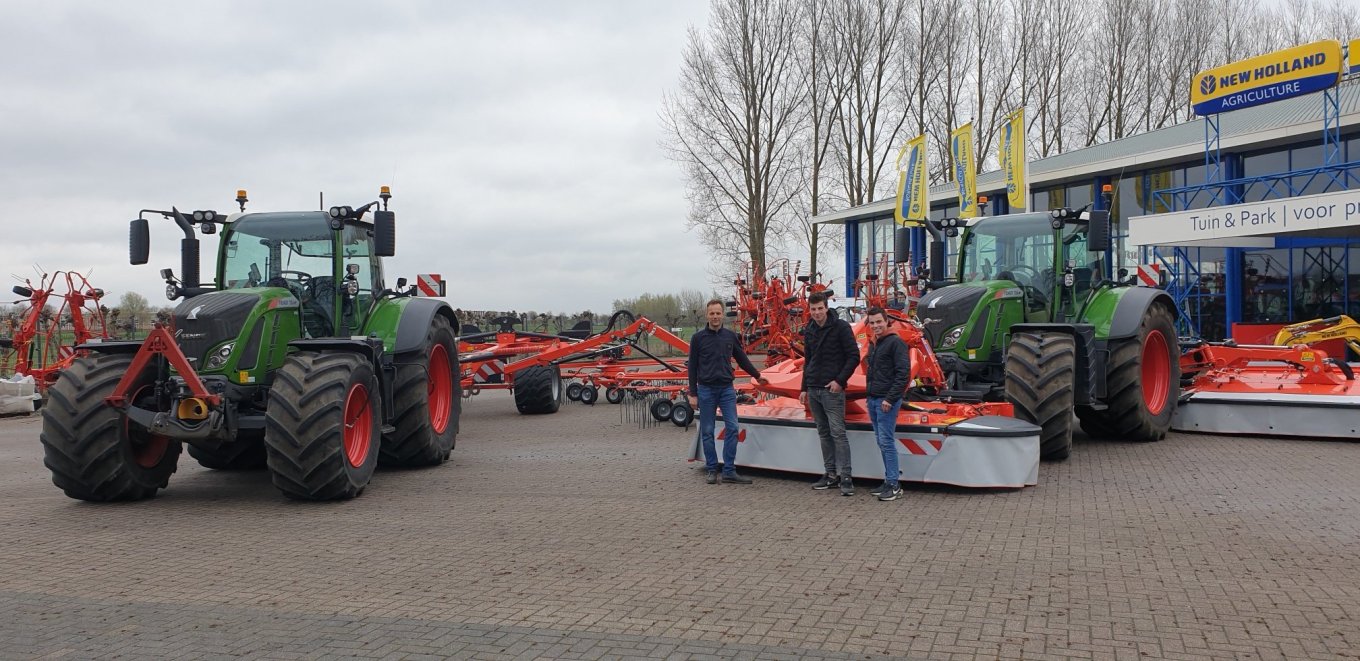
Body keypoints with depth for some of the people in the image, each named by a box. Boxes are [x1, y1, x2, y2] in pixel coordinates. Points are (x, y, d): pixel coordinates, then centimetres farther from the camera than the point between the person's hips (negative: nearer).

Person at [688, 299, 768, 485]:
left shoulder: (730, 336, 6)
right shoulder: (699, 337, -2)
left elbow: (742, 359, 19)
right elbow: (692, 367, 0)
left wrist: (757, 375, 27)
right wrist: (693, 394, -3)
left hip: (727, 389, 2)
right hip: (706, 390, -2)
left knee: (732, 428, -5)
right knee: (707, 431, 3)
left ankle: (729, 471, 0)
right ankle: (711, 470, 13)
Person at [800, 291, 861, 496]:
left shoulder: (840, 327, -7)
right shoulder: (809, 331, 12)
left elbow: (854, 356, -9)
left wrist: (840, 381, -15)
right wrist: (804, 388, 17)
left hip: (832, 390, -7)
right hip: (813, 390, 7)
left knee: (837, 432, -9)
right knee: (823, 433, 10)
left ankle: (845, 477, -7)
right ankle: (831, 474, 16)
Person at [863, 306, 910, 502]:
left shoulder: (895, 343, -10)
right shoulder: (873, 343, 17)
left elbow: (903, 374, -16)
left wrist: (890, 399, -19)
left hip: (886, 401, -9)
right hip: (873, 400, 9)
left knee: (886, 442, -9)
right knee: (881, 442, 10)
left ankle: (894, 484, -5)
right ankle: (889, 481, 15)